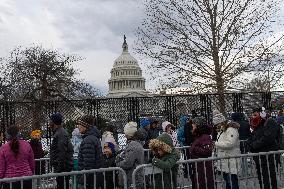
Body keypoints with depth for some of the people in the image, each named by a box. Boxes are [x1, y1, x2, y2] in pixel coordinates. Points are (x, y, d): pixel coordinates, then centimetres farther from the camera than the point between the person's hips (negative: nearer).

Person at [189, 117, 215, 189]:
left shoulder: (205, 137, -15)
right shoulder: (198, 136, 13)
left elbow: (207, 150, -25)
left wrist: (195, 149, -18)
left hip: (203, 167, -9)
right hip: (197, 167, 9)